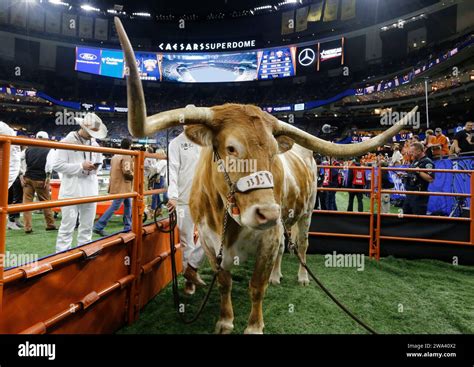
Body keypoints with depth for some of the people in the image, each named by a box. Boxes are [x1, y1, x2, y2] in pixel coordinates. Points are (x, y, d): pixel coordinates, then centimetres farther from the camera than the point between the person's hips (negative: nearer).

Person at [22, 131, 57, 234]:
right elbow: (49, 164, -14)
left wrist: (22, 176, 11)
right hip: (41, 179, -3)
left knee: (27, 202, 5)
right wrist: (48, 177, -6)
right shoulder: (48, 150, -6)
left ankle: (27, 227, 5)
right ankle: (50, 225, 16)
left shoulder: (28, 149, 7)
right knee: (45, 202, 7)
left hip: (28, 178, 3)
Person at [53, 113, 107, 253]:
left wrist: (96, 167, 0)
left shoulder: (95, 144, 12)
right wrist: (81, 166, -17)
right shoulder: (67, 141, -6)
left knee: (87, 226, 12)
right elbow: (57, 165, -11)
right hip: (72, 191, -6)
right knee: (67, 226, -2)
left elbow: (99, 162, 23)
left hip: (91, 191, 6)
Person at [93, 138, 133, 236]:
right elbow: (127, 173, -21)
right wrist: (134, 174, -4)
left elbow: (113, 170, 17)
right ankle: (98, 227, -3)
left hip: (116, 185, 10)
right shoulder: (126, 157, -16)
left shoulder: (115, 156, 13)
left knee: (128, 205, 15)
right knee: (114, 207, -6)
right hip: (122, 187, -10)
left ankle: (127, 227, 19)